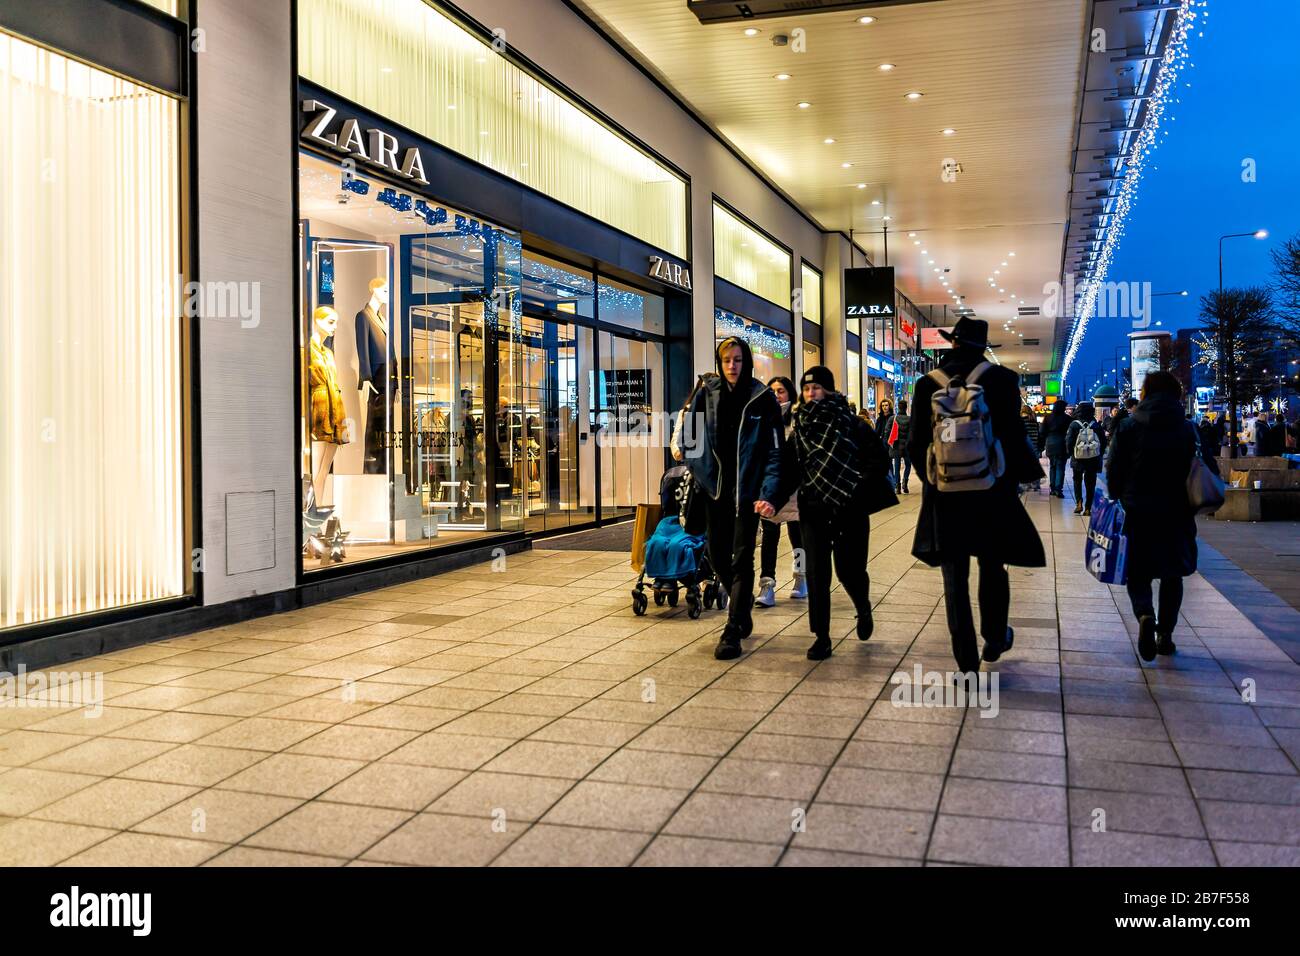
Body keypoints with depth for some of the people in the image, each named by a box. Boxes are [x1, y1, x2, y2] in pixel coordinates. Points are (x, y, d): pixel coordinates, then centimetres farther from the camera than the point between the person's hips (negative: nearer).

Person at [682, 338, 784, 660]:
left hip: (747, 490, -4)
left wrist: (768, 494, -18)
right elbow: (690, 438, 10)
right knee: (717, 555, 11)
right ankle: (742, 603, 37)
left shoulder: (762, 398, -7)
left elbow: (775, 450, -9)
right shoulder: (706, 394, 2)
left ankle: (732, 631, 3)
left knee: (741, 559, -3)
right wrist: (697, 472, 0)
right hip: (716, 489, 4)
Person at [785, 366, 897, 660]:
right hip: (813, 510, 3)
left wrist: (862, 488, -10)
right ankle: (821, 637, 6)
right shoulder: (798, 428, 6)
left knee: (849, 569, 5)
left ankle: (863, 609, 37)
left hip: (850, 509, -2)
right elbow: (790, 471, 6)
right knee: (816, 574, -2)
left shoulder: (850, 423, -5)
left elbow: (880, 458, -3)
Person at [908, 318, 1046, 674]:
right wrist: (1018, 475, 7)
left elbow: (916, 445, 0)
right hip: (991, 490, 0)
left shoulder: (927, 384, -2)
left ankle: (967, 662, 8)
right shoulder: (1001, 379, -6)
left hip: (945, 496, 0)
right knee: (992, 567, 18)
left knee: (955, 578, 6)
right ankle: (995, 640, 34)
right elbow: (1013, 434, -8)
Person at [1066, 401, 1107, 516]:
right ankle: (1088, 508, 8)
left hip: (1078, 459, -1)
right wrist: (1100, 455, 13)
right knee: (1090, 483, 9)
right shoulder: (1096, 425, -5)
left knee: (1077, 480, 17)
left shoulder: (1074, 425, -10)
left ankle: (1079, 502, -1)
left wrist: (1071, 453, 6)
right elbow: (1103, 442, 0)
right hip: (1093, 459, 1)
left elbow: (1069, 442, -11)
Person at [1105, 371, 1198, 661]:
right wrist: (1189, 510, 14)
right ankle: (1165, 634, 13)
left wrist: (1118, 501, 10)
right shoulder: (1188, 430, 0)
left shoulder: (1129, 427, -5)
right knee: (1172, 574, 15)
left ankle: (1145, 615, -19)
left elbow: (1113, 472, -4)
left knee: (1137, 572, 9)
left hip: (1137, 512, -1)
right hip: (1177, 514, 1)